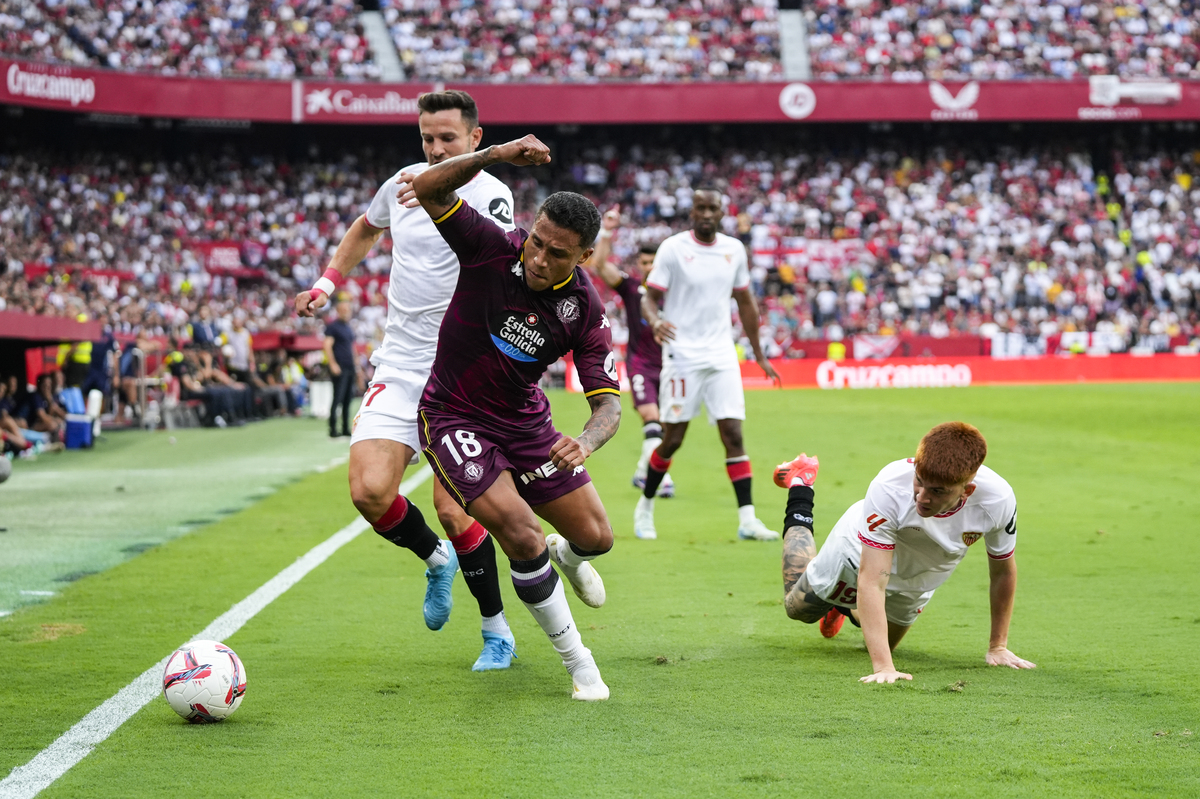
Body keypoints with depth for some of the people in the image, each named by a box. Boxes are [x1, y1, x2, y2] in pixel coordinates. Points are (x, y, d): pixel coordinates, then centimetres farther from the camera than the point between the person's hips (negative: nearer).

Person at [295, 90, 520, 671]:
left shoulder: (490, 196, -9)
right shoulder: (404, 183, 9)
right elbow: (365, 228, 31)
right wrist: (328, 283, 22)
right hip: (398, 367, 5)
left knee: (452, 507, -11)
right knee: (369, 491, -13)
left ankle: (497, 633, 9)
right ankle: (437, 559, 19)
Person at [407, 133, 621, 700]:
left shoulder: (585, 310, -15)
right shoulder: (493, 249, -22)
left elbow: (607, 403, -17)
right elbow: (427, 189, -27)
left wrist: (585, 442, -40)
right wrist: (494, 156, -43)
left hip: (525, 421, 4)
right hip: (454, 417, -4)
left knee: (596, 537, 7)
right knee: (522, 536, -20)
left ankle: (566, 556, 48)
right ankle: (576, 662, -2)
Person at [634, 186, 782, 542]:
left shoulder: (734, 249, 8)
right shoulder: (673, 248, -5)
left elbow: (745, 302, 18)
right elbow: (649, 297, -5)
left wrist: (759, 355, 19)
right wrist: (655, 321, -28)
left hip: (722, 356, 4)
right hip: (682, 355, -4)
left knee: (733, 434, -5)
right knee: (672, 439, 0)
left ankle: (747, 519, -6)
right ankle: (645, 506, 21)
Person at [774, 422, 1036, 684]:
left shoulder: (998, 499, -39)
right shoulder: (889, 487, -47)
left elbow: (1003, 571, -19)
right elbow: (872, 582, -47)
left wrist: (997, 647, -11)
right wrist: (883, 666, -55)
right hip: (859, 556, -3)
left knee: (885, 640, 25)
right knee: (799, 608, 25)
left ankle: (846, 609, 56)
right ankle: (800, 486, 40)